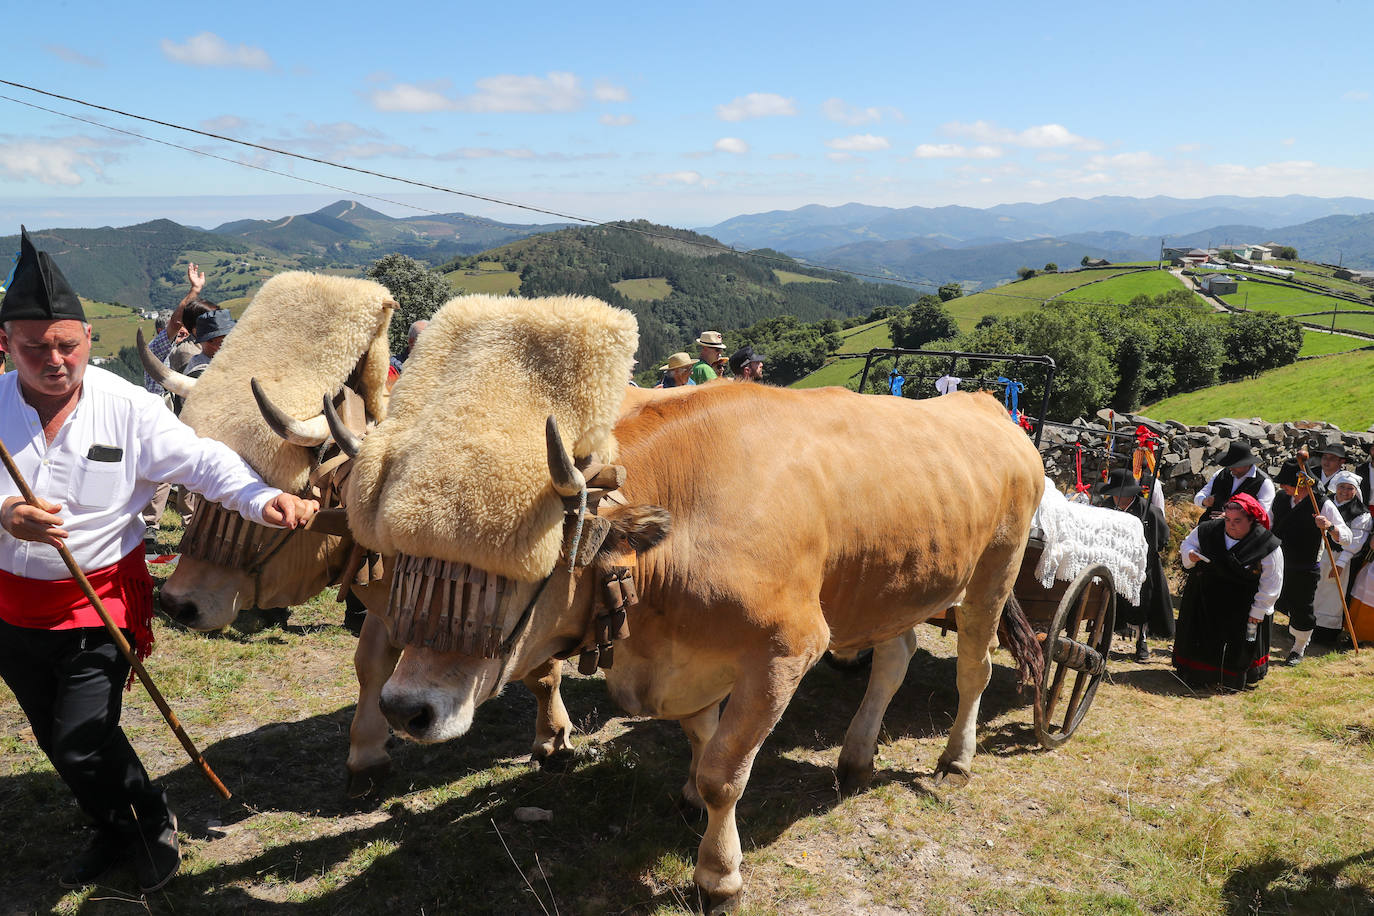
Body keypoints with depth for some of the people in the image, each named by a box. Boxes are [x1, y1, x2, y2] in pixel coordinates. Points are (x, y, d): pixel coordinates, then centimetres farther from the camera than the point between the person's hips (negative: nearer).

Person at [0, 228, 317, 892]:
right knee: (54, 737, 19)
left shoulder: (127, 407, -13)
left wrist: (260, 498, -33)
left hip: (101, 599, -4)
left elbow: (202, 459, -15)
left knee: (82, 740, -7)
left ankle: (155, 826, 22)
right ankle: (115, 833, 43)